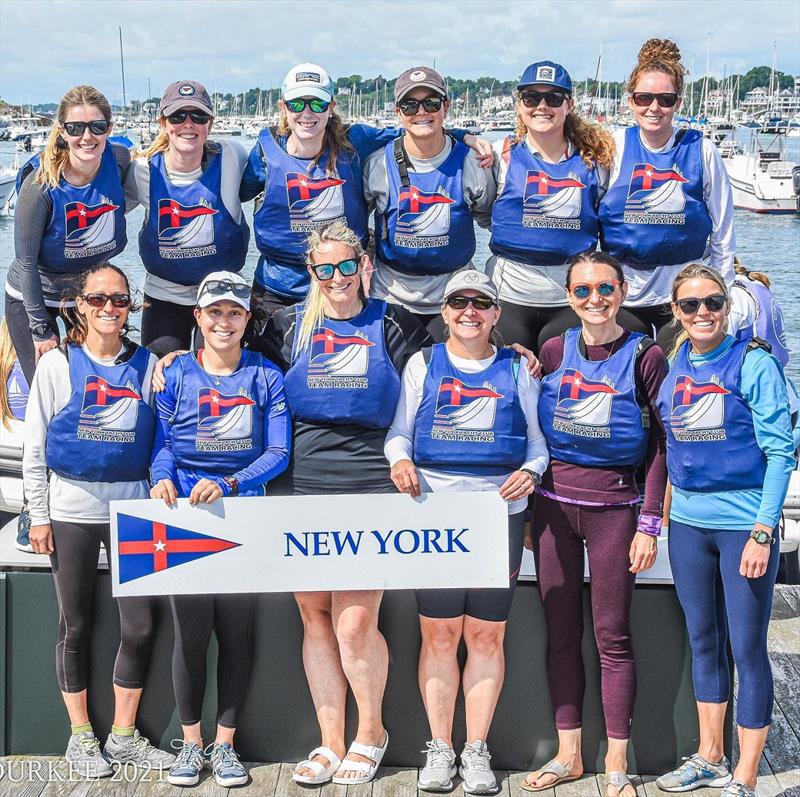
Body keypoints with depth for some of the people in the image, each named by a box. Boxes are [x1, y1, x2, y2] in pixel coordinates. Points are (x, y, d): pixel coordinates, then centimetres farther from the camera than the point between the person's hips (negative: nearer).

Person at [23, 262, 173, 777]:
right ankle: (81, 736, 20)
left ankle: (124, 735, 16)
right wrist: (39, 515, -2)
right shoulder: (57, 364, 2)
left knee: (140, 626, 0)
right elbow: (35, 446, 2)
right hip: (72, 511, -1)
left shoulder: (147, 365, 5)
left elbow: (161, 440, 8)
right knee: (75, 627, 8)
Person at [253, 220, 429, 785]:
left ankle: (371, 731, 16)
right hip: (302, 489, 3)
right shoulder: (289, 326, 11)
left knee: (355, 624, -8)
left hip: (371, 489, -3)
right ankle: (330, 741, 18)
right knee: (315, 618, 6)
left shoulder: (393, 326, 7)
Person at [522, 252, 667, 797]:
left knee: (613, 637, 2)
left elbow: (660, 447, -2)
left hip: (614, 509, -3)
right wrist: (526, 514, 8)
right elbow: (534, 434, 11)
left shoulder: (645, 357, -3)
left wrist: (649, 525, -7)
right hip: (553, 506, 3)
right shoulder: (554, 352, 6)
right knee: (561, 634, 9)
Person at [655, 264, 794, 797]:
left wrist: (762, 531, -16)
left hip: (744, 522, -5)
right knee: (703, 641, 15)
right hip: (688, 522, 6)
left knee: (747, 648, 0)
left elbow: (780, 450, -11)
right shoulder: (675, 366, 6)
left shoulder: (754, 364, -9)